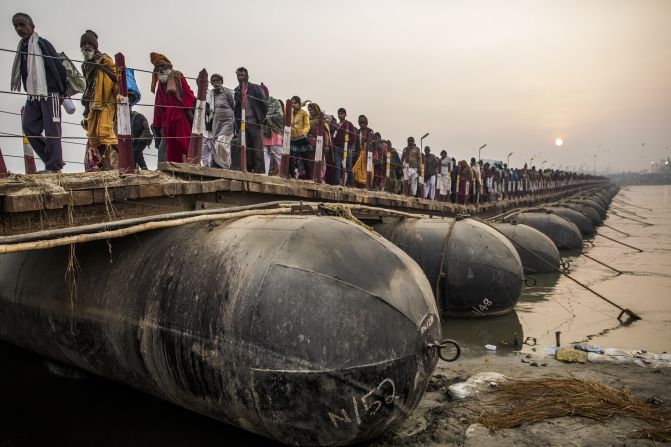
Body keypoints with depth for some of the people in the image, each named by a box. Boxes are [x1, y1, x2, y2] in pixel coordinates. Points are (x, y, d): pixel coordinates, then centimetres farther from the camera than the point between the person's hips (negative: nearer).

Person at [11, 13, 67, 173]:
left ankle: (54, 166, -8)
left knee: (51, 130, -9)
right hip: (32, 96, 7)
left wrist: (63, 91, -5)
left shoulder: (43, 44, -2)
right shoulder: (21, 48, 18)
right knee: (29, 127, -2)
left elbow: (59, 67, -6)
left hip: (49, 94, -7)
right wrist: (30, 92, 15)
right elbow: (22, 74, 22)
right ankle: (52, 161, 4)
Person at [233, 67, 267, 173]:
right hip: (243, 124, 4)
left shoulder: (256, 88, 3)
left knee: (257, 148, -4)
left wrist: (261, 119, -1)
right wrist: (237, 126, 4)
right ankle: (248, 170, 1)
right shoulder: (237, 91, 12)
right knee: (241, 147, -3)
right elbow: (236, 109, 12)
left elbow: (264, 104, 2)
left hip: (255, 123, -3)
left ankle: (260, 171, 0)